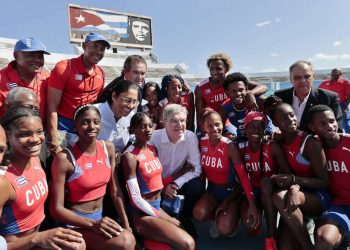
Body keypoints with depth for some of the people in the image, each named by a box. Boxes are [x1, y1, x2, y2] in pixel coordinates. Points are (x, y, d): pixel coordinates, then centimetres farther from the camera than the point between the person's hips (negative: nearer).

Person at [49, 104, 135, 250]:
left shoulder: (108, 148, -1)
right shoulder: (64, 158, -18)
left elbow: (115, 191, 4)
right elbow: (56, 208, -15)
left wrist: (126, 225, 2)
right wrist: (92, 224, -26)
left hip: (101, 217, 6)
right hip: (75, 222, -5)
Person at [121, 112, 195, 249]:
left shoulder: (153, 149, 6)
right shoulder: (130, 156, -17)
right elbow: (136, 200, -17)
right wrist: (165, 218, -12)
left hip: (157, 206, 8)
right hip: (142, 212, -8)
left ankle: (147, 238, 15)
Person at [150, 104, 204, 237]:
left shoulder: (191, 137, -15)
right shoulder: (154, 138, -21)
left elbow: (196, 168, -15)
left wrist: (176, 184, -25)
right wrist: (162, 188, -23)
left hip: (179, 180, 2)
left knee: (197, 186, -25)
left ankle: (184, 219, 4)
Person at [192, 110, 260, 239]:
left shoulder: (230, 147, -20)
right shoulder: (201, 143, -9)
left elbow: (243, 175, -22)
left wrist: (252, 204, -29)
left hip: (230, 191, -3)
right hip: (212, 189, 3)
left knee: (225, 229, -21)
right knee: (199, 214, -26)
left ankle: (232, 218, 16)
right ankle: (217, 217, 9)